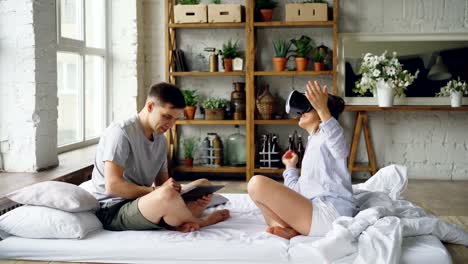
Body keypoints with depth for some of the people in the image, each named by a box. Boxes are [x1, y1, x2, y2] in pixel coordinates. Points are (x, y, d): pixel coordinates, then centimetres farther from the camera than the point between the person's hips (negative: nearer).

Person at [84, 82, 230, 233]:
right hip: (112, 210, -8)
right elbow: (113, 186, -21)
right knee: (167, 195, -36)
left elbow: (163, 183, 10)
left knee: (204, 185, 6)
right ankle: (200, 222, -4)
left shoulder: (161, 141, 11)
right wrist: (155, 191, -20)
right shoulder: (121, 132, -14)